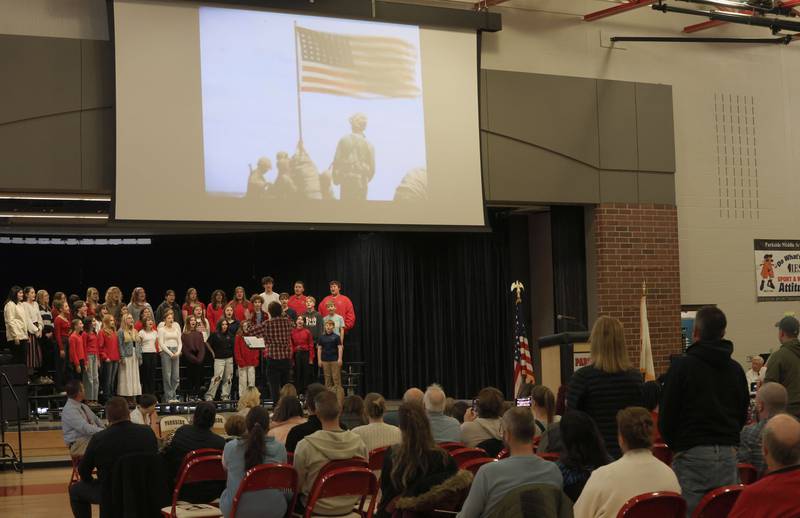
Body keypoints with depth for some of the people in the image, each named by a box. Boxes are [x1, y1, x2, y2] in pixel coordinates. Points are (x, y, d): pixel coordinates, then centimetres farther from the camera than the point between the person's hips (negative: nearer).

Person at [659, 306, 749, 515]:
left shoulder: (682, 366, -8)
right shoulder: (736, 369, 7)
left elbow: (666, 415, -5)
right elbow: (743, 414, 16)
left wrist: (675, 445, 12)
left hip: (692, 455, -5)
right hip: (728, 455, 5)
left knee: (689, 512, -2)